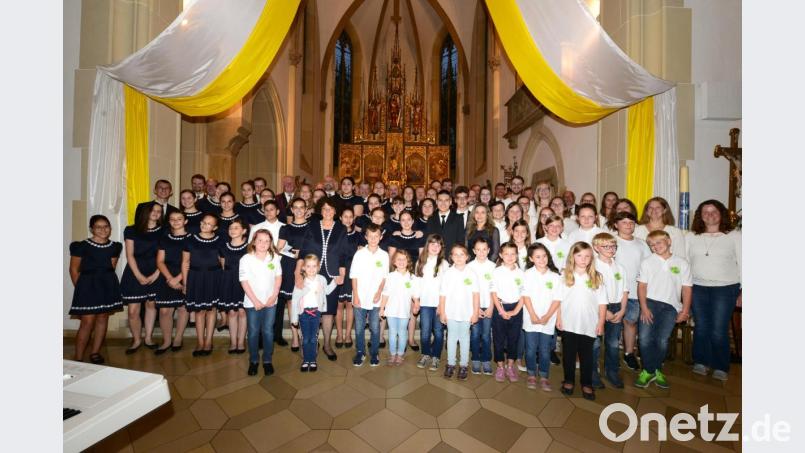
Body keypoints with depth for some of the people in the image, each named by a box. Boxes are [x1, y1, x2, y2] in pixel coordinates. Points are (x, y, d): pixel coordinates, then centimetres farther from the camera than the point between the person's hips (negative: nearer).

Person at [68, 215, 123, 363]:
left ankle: (95, 352, 23)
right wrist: (82, 288, 1)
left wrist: (105, 281, 6)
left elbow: (111, 267, 11)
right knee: (87, 322, -5)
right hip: (88, 285, -4)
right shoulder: (81, 246, -7)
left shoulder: (115, 247, 4)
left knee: (103, 318, 9)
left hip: (108, 285, 4)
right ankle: (78, 358, 8)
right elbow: (74, 270, -1)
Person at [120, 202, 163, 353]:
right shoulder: (131, 231, 2)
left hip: (155, 274, 1)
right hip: (135, 273, -1)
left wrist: (156, 274, -11)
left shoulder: (162, 232, 3)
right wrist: (139, 276, -10)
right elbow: (130, 255, -2)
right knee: (133, 311, -1)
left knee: (151, 305, 8)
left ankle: (148, 338, 22)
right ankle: (136, 340, 18)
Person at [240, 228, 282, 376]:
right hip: (252, 302, -1)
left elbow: (278, 277, 3)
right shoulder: (246, 259, -9)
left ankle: (267, 360, 22)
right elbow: (244, 281, -10)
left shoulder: (274, 257, -1)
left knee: (268, 331, 8)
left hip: (270, 302, 1)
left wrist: (274, 296, -6)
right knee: (253, 332, 10)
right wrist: (255, 300, -13)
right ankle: (253, 360, 26)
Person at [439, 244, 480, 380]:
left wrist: (475, 313, -5)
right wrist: (442, 312, -3)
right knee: (452, 337, 13)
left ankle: (463, 365, 24)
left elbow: (476, 295, -4)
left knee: (464, 338, 12)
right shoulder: (448, 273, -4)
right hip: (451, 313, 1)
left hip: (466, 313, -1)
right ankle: (450, 364, 26)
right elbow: (443, 294, -2)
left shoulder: (471, 274, -6)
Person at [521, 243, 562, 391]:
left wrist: (546, 317, -10)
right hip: (531, 320, 0)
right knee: (531, 349, 8)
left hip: (548, 321, 1)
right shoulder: (527, 274, -3)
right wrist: (533, 316, -12)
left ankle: (544, 378, 24)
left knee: (545, 350, 8)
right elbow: (526, 296, -6)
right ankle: (531, 375, 25)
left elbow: (557, 299, -2)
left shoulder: (555, 276, -1)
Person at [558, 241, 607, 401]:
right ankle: (569, 380, 29)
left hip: (589, 325, 0)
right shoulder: (565, 276, -2)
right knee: (568, 354, 12)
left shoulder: (596, 277, -1)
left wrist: (601, 322, -1)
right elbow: (559, 299, 0)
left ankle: (587, 384, 28)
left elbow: (602, 302, 1)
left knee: (587, 355, 11)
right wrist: (558, 319, -2)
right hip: (568, 324, 0)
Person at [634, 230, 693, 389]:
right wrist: (644, 307, -7)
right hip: (650, 302, 0)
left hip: (671, 306, 1)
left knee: (662, 341, -3)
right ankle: (648, 371, 8)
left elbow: (687, 288, 8)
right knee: (645, 338, -10)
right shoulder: (647, 262, 5)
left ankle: (656, 370, 19)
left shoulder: (682, 263, 7)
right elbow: (642, 285, 1)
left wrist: (685, 311, 1)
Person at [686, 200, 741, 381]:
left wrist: (743, 290, -1)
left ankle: (720, 367, 16)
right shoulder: (691, 237, 6)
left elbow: (742, 263, 3)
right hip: (697, 288, 2)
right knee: (701, 327, 8)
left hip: (725, 289, -2)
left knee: (718, 330, -2)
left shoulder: (734, 235, 2)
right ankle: (701, 362, 22)